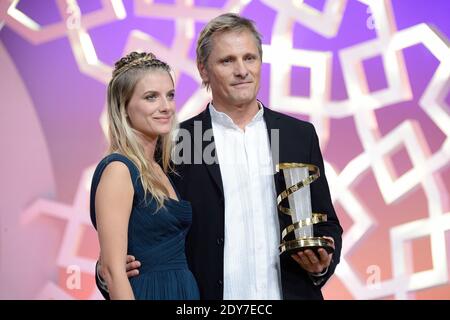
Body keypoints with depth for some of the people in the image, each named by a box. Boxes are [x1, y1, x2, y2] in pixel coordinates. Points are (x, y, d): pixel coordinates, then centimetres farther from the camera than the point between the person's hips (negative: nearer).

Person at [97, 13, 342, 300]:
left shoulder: (300, 135, 4)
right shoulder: (175, 143, -4)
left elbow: (326, 223, 10)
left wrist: (323, 263, -9)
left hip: (291, 293, 2)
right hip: (212, 294, -2)